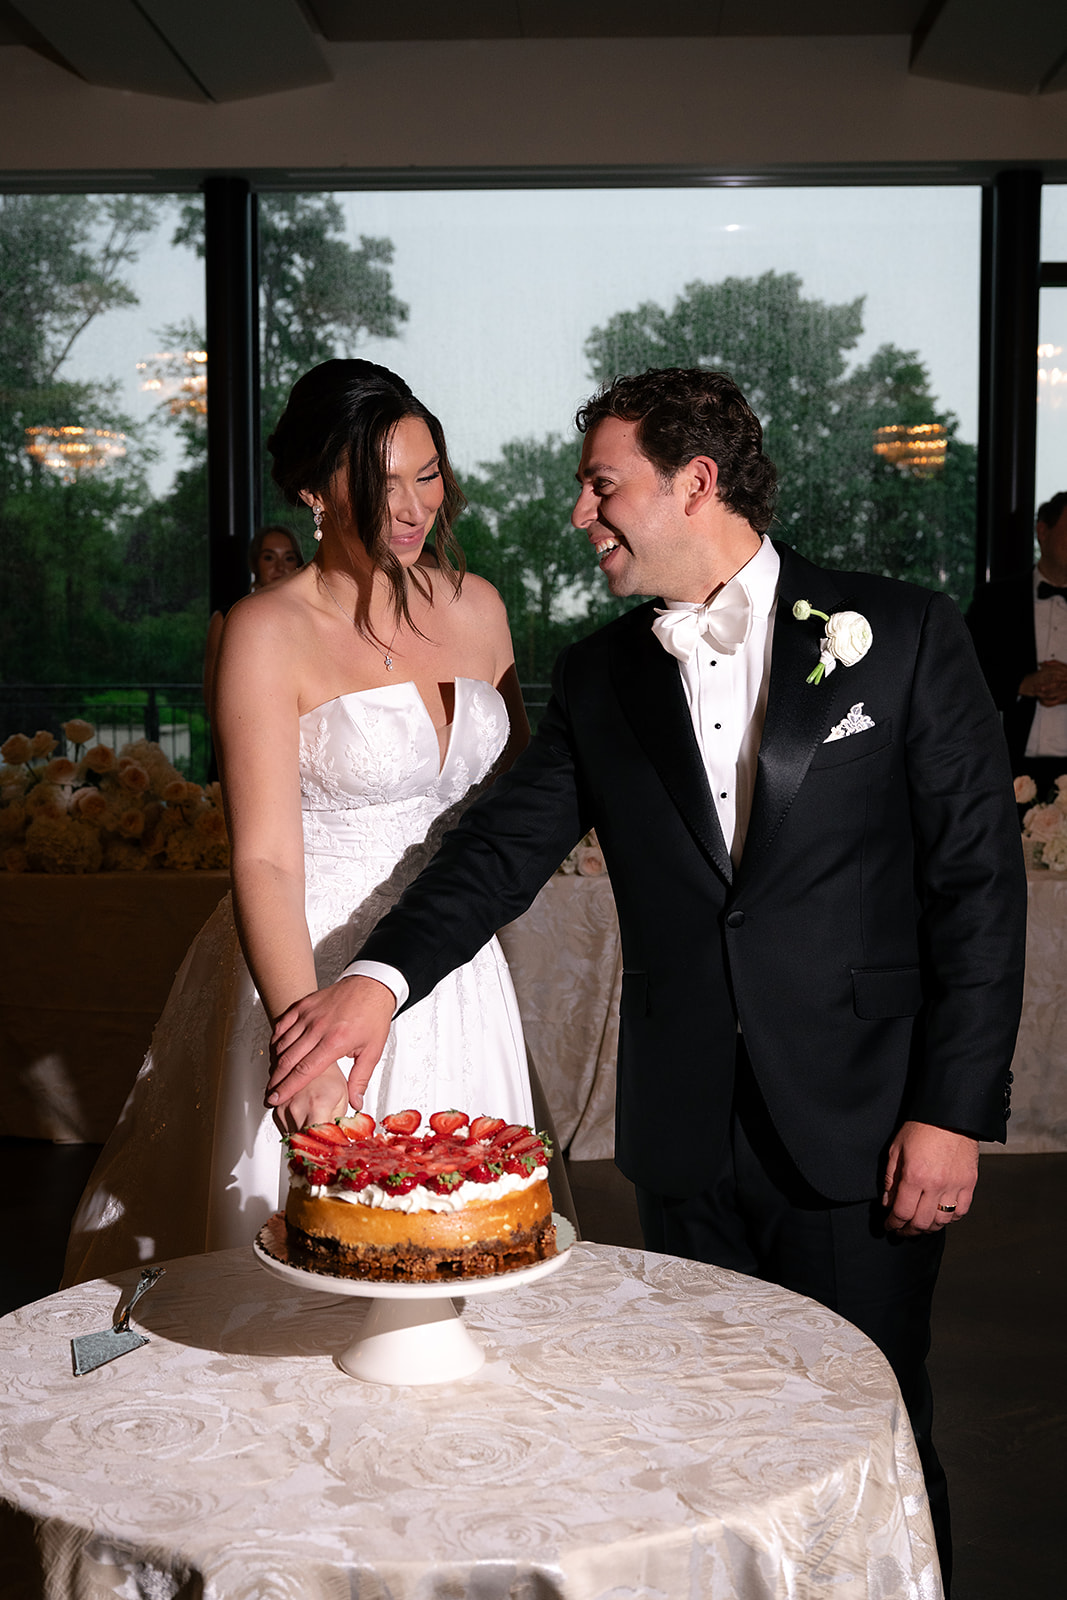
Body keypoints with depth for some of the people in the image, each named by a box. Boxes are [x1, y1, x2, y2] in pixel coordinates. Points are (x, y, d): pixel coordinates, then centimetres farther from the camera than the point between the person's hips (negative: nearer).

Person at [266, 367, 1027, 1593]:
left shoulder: (902, 634, -3)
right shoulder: (599, 678, 8)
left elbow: (978, 880, -5)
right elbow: (504, 844, -1)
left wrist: (953, 1109, -9)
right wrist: (379, 977, -19)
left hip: (859, 1127, -3)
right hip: (685, 1138, 3)